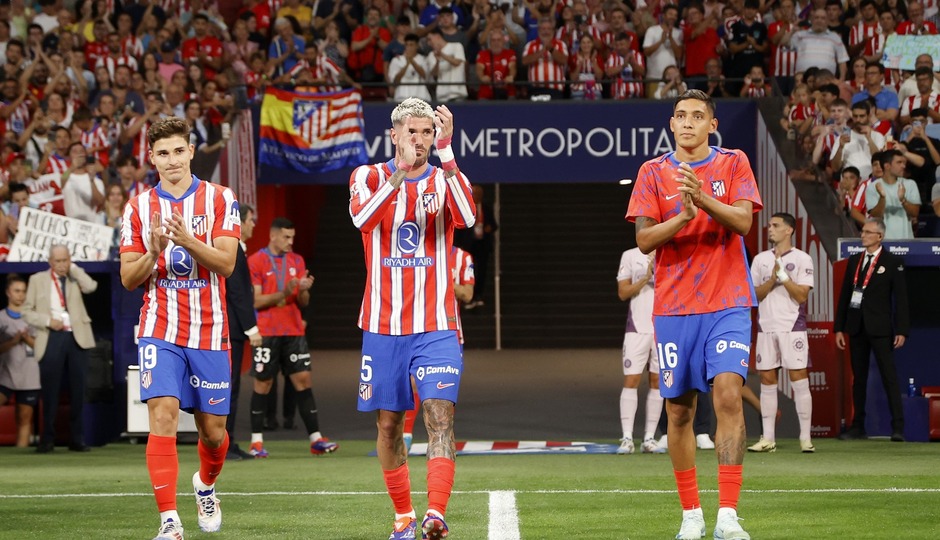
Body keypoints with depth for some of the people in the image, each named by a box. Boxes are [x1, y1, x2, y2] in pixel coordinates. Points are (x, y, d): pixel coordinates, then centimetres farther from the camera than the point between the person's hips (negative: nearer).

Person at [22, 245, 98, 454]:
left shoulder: (76, 277, 12)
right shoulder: (38, 279, 8)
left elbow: (91, 287, -9)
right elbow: (27, 311, 6)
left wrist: (73, 268, -3)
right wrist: (48, 321, -9)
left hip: (76, 338, 2)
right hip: (51, 339, -1)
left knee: (77, 391, 3)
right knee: (50, 391, -2)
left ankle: (77, 439, 8)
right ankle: (47, 440, 3)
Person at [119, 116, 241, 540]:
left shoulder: (220, 199, 1)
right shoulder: (138, 207, 5)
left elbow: (226, 263, -9)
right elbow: (128, 279, 4)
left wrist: (188, 240, -26)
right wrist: (153, 252, -16)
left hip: (209, 332, 0)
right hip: (160, 329, 0)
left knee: (212, 430, 7)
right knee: (162, 415, -18)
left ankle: (205, 486, 40)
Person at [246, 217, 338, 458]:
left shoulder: (297, 261, 12)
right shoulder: (256, 261, -3)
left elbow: (303, 302, 14)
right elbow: (256, 301, -8)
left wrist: (303, 290, -9)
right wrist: (283, 293, -21)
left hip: (294, 331, 4)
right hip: (267, 333, -4)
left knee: (304, 379, -1)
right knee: (263, 384, 1)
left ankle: (316, 439, -3)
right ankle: (256, 441, 8)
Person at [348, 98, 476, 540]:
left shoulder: (444, 179, 3)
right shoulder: (369, 176, 3)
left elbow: (467, 216, -21)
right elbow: (362, 217, -21)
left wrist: (446, 151, -27)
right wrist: (401, 171, -34)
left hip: (435, 328, -1)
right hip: (383, 327, 1)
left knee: (440, 416, -15)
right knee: (388, 424, 8)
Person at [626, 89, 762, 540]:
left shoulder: (733, 164, 6)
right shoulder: (653, 172, 7)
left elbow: (742, 222, -8)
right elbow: (643, 239, -1)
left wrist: (703, 199, -24)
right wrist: (683, 217, -18)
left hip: (727, 303, -2)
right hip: (674, 306, 2)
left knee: (728, 393, -17)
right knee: (679, 409, 3)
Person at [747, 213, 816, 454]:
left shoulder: (802, 259, 1)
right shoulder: (760, 259, 13)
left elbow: (802, 295, -6)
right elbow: (754, 294, 6)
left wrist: (783, 276, -13)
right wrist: (772, 279, -9)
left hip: (792, 326, -4)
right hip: (766, 326, 4)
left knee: (799, 379, -6)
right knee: (767, 381, 3)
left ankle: (806, 438, -3)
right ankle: (768, 439, 6)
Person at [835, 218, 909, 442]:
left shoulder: (893, 262, 0)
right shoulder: (854, 261, 13)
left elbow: (900, 297, -3)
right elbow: (844, 295, 13)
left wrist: (902, 331, -9)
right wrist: (839, 328, 8)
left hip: (880, 328, -5)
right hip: (857, 328, 5)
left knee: (889, 376, -7)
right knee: (858, 378, 7)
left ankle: (898, 427, -9)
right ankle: (858, 426, 10)